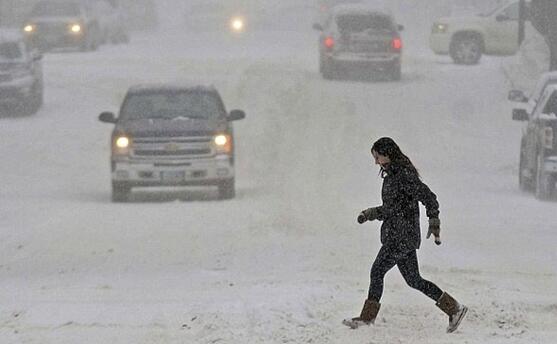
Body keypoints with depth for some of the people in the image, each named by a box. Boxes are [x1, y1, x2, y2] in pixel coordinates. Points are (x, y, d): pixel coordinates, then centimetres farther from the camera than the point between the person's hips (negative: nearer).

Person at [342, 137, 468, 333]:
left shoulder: (404, 175, -14)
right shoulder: (391, 176, 15)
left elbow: (428, 197, -18)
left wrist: (434, 223, -22)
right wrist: (370, 214, 14)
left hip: (402, 236, -10)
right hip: (395, 235, 10)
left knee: (377, 271, -5)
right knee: (414, 280, 9)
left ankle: (368, 316, 3)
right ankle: (454, 308, 11)